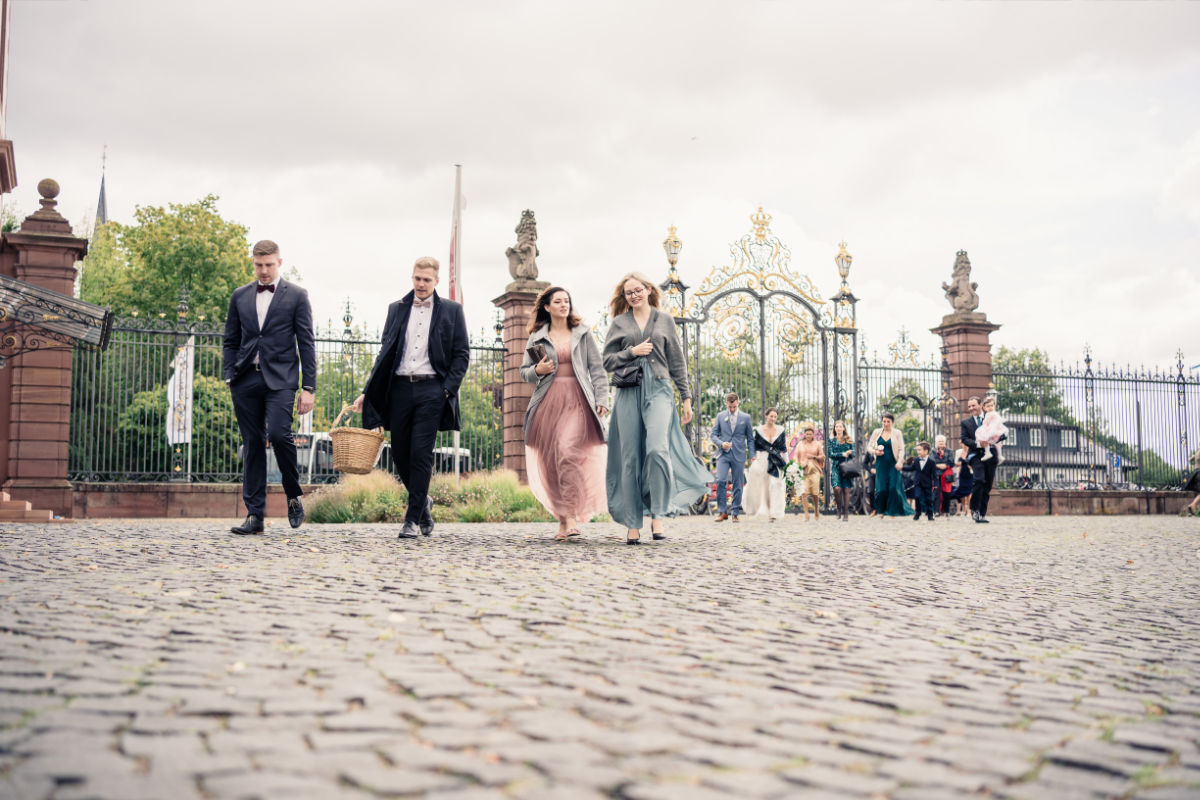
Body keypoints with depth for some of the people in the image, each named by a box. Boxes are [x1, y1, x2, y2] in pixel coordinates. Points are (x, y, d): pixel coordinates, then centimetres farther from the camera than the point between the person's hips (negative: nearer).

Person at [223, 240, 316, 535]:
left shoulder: (296, 296, 5)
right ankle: (254, 515, 7)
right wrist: (230, 378, 5)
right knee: (252, 444, 3)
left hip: (280, 379, -3)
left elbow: (306, 344, 2)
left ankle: (294, 495, 2)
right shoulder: (240, 296, 14)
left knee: (278, 433, -21)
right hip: (246, 379, 4)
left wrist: (308, 387, -5)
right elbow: (231, 341, 18)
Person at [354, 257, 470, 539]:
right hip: (400, 387, 3)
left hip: (431, 390, -3)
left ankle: (413, 519, 0)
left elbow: (462, 354, 4)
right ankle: (422, 502, 29)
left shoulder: (451, 311, 6)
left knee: (421, 453, -7)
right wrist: (368, 390, 6)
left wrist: (448, 389, -7)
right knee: (400, 453, 5)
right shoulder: (397, 309, 13)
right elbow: (385, 352, 13)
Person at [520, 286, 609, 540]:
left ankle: (571, 517, -18)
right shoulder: (537, 337, 13)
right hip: (547, 402, 2)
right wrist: (537, 371, -5)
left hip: (577, 400, -2)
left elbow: (597, 369, 10)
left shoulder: (583, 334, 12)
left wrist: (601, 399, 0)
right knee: (549, 460, -2)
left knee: (568, 453, -19)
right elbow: (524, 370, 18)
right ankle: (562, 516, 8)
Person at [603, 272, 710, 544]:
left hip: (658, 390, -1)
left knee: (657, 448, -23)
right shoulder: (619, 323, 14)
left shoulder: (665, 320, 13)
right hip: (628, 392, 1)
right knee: (630, 458, -1)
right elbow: (607, 361, 10)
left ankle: (658, 515, -13)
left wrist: (686, 398, 9)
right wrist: (632, 352, -6)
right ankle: (632, 524, 5)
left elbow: (677, 361, 13)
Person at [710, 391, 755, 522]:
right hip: (723, 454, 0)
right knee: (720, 481, -15)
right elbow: (713, 434, 10)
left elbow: (750, 438, 9)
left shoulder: (745, 417, 6)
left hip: (738, 455, 0)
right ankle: (722, 512, -6)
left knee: (737, 485, 1)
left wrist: (752, 456, 2)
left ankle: (735, 513, 9)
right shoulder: (720, 416, 8)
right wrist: (721, 443, -10)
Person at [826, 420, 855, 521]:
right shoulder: (831, 440, 8)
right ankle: (839, 508, 5)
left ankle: (846, 514, 3)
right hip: (836, 467, -1)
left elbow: (853, 454, 8)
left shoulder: (849, 440, 12)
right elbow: (830, 454, -2)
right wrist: (843, 454, -11)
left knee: (846, 490, -4)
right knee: (837, 488, -18)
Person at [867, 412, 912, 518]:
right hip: (881, 464, 1)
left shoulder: (897, 433, 4)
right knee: (881, 488, -4)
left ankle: (892, 513, 5)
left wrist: (900, 462, -13)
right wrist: (875, 452, -7)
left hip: (893, 464, -1)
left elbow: (901, 449, 0)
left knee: (893, 488, -6)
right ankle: (881, 511, 15)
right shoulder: (876, 432, 9)